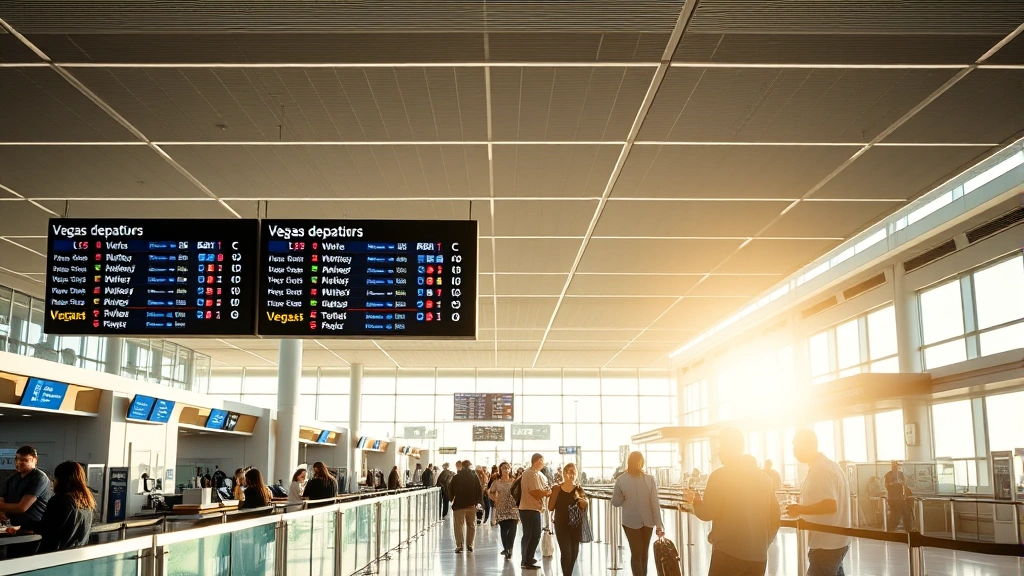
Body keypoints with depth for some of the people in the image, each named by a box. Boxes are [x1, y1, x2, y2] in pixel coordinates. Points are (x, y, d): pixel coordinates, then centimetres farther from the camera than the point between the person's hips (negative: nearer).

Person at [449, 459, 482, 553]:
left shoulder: (456, 477, -3)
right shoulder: (474, 477, 0)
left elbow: (451, 491, 0)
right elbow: (479, 491, -2)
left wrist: (452, 500, 16)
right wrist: (477, 501, 9)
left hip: (459, 504, -1)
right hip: (471, 505, 1)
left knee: (459, 525, 0)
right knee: (471, 525, 13)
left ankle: (459, 545, -9)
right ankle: (470, 545, 11)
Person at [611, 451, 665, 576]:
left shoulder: (621, 480, -12)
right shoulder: (650, 479, -11)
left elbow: (616, 503, -4)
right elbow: (655, 503, -11)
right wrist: (659, 525, -8)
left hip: (630, 521, -2)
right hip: (647, 521, 2)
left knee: (636, 553, 5)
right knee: (644, 552, 19)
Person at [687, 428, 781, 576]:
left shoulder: (720, 475, -8)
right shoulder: (765, 478, 8)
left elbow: (707, 513, -8)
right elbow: (775, 516, 11)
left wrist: (696, 501, 12)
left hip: (728, 552, -5)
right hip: (758, 555, 6)